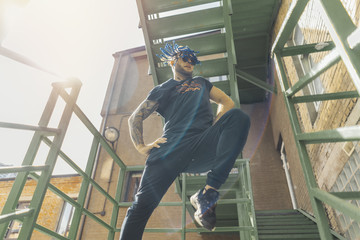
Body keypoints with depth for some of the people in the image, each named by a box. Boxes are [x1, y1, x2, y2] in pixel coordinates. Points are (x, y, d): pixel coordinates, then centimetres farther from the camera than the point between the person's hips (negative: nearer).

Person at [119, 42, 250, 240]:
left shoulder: (201, 83, 35)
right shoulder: (161, 90, 27)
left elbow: (226, 102, 25)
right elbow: (135, 118, 23)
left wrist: (216, 127, 5)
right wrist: (141, 146, 5)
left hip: (203, 145, 2)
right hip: (171, 147, -1)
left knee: (238, 117, -27)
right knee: (143, 203, -19)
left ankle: (207, 194, -31)